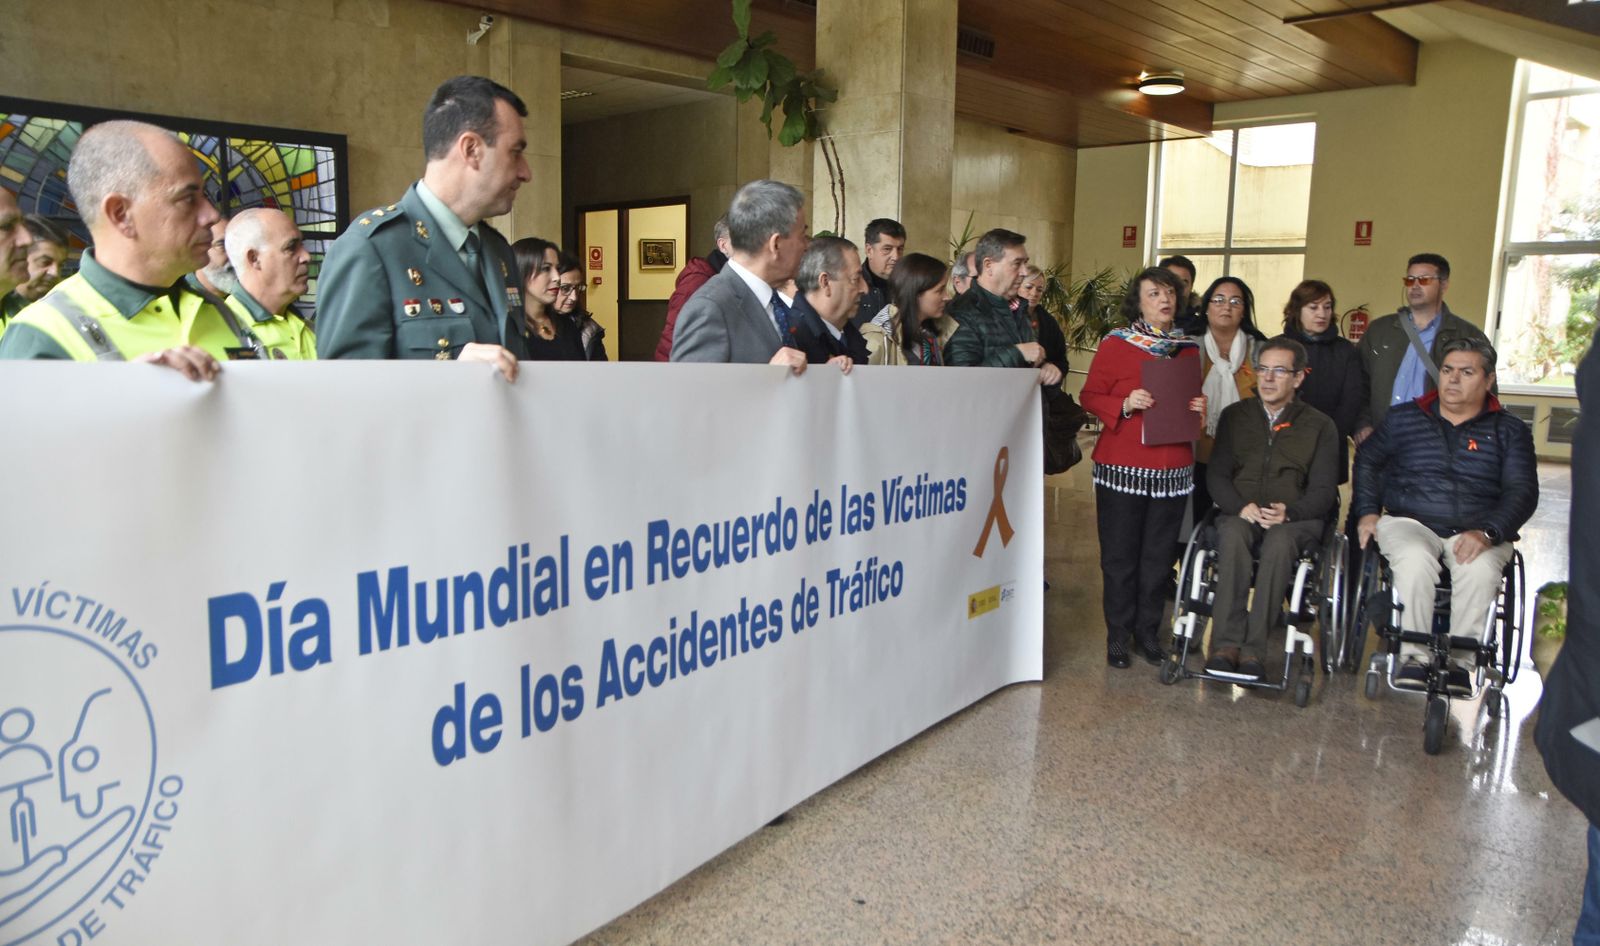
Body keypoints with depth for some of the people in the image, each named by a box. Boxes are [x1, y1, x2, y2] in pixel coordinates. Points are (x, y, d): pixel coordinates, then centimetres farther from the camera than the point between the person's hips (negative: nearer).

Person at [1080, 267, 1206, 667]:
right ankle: (1118, 634, 15)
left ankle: (1147, 631, 22)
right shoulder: (1116, 345, -2)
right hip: (1122, 466, -4)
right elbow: (1090, 395, -2)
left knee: (1159, 555, 9)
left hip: (1173, 467, 4)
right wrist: (1125, 405, -19)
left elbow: (1193, 400, 22)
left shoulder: (1189, 349, 12)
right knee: (1120, 555, 3)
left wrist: (1199, 409, 0)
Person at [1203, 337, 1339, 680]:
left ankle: (1253, 650, -37)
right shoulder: (1235, 416, 15)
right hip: (1239, 514, 1)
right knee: (1232, 534, -35)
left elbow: (1324, 491, 4)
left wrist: (1288, 512, -17)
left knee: (1279, 541, -36)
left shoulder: (1320, 426, 11)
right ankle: (1226, 643, -38)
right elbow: (1216, 474, 7)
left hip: (1295, 520, -1)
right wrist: (1241, 506, -14)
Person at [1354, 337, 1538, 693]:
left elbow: (1523, 490, 1)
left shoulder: (1509, 431, 10)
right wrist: (1367, 511, 7)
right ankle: (1414, 655, -26)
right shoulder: (1404, 418, 13)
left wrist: (1488, 533, -17)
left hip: (1478, 531, 0)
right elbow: (1367, 460, 21)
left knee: (1480, 568, -34)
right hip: (1409, 522, 0)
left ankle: (1459, 660, -21)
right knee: (1416, 559, -35)